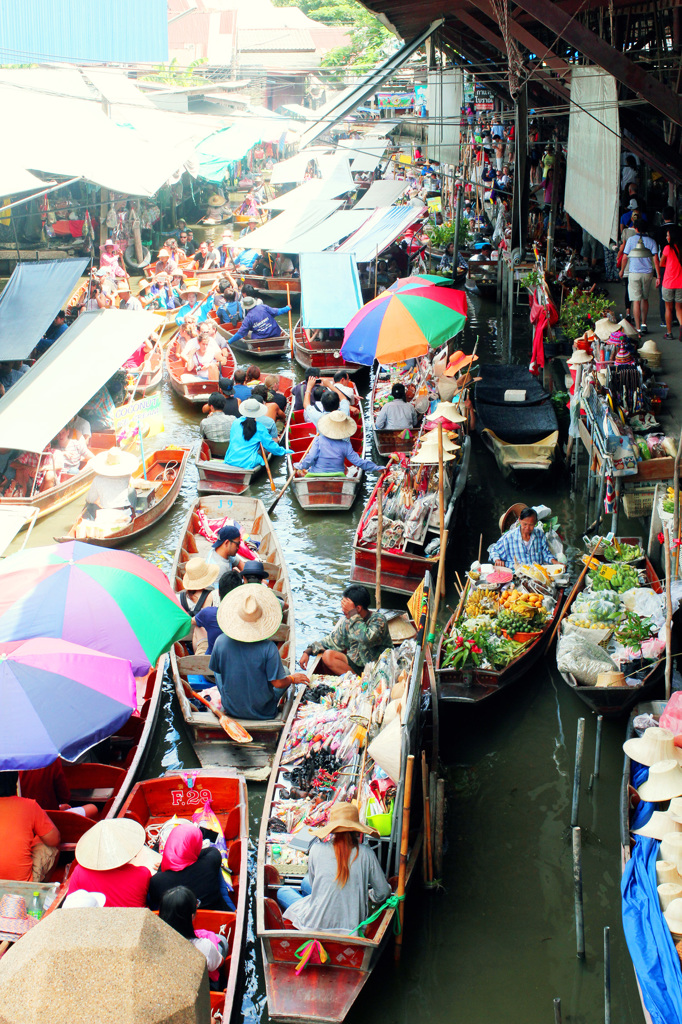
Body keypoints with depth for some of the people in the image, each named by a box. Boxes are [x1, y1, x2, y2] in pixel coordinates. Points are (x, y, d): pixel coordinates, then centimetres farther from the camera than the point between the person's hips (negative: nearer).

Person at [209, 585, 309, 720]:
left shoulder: (221, 642, -18)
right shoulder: (268, 648, -26)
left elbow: (215, 669, 0)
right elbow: (278, 683, -19)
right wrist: (293, 679, 3)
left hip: (231, 709, 2)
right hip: (263, 712, -2)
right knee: (285, 672, 22)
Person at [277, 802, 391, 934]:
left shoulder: (317, 849, -12)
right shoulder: (366, 854, -11)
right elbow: (383, 893, -3)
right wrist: (368, 893, 20)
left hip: (316, 925, -3)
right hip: (352, 927, 3)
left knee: (282, 891, 27)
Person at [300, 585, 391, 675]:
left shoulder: (379, 619, -14)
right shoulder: (345, 620, 3)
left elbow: (367, 639, -33)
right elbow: (332, 642, 14)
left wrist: (353, 614, -26)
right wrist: (308, 651, 1)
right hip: (356, 664, 6)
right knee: (328, 655, -14)